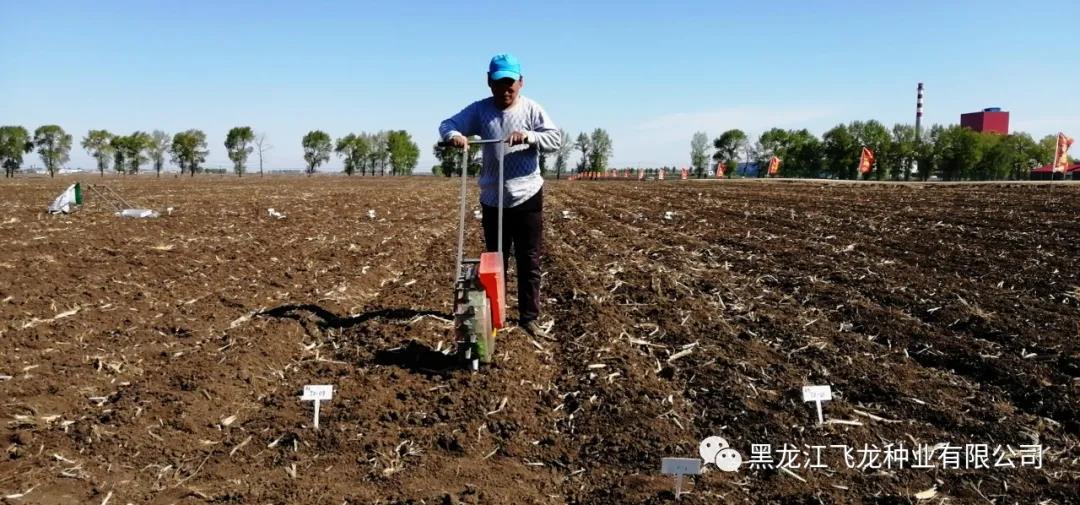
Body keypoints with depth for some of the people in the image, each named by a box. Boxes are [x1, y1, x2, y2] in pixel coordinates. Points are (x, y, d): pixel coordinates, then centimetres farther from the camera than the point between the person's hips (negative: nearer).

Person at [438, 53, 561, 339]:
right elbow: (446, 125, -2)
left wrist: (529, 136, -29)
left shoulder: (531, 109, -4)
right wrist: (454, 135, -26)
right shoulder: (480, 110, -1)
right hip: (493, 200, 2)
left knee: (529, 262, 3)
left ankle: (530, 318, 11)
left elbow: (555, 139, -11)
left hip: (528, 198, -1)